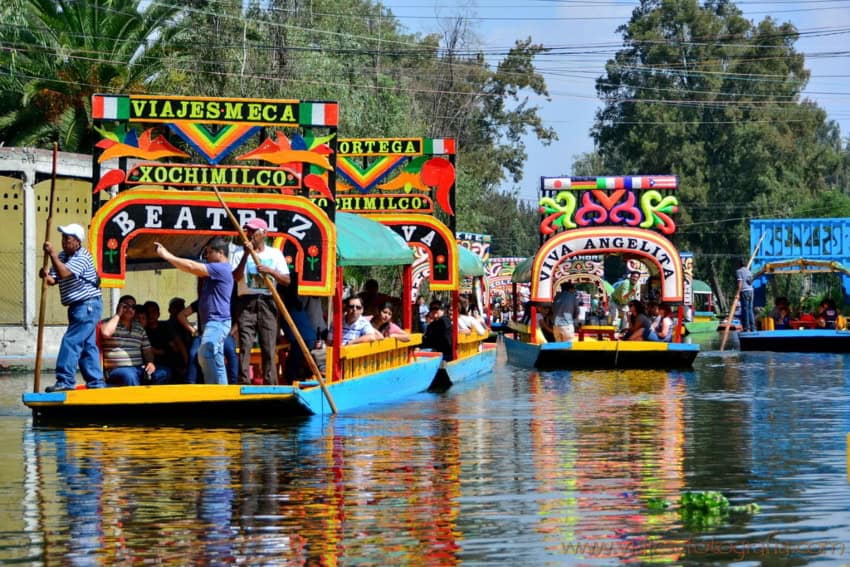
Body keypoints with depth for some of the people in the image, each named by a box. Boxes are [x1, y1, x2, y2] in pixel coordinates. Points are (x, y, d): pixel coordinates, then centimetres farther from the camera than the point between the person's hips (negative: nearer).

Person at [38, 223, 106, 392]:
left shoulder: (82, 257, -15)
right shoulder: (62, 256, 11)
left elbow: (63, 273, -29)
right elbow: (53, 279, 7)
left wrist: (52, 254, -26)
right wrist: (46, 276, -15)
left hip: (87, 306, -10)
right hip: (78, 307, 10)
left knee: (71, 342, -14)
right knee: (87, 345, 12)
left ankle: (65, 381, -15)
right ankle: (95, 381, 16)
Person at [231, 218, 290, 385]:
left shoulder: (275, 254, 11)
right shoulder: (240, 254, 6)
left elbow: (286, 280, 5)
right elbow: (236, 277, -10)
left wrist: (270, 271, -11)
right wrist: (246, 254, -16)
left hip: (268, 303, 1)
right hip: (246, 302, -1)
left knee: (269, 348, -1)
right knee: (245, 346, -8)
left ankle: (270, 385, 1)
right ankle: (243, 383, -8)